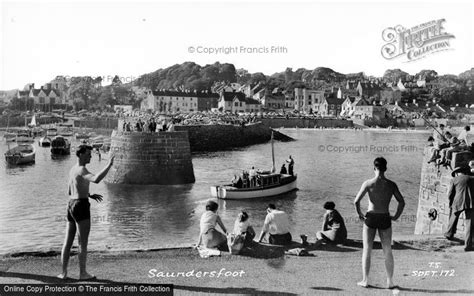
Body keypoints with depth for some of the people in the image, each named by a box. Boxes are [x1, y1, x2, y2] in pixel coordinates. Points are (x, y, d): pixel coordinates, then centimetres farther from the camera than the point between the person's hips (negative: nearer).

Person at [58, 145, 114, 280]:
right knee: (83, 242, 0)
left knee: (68, 242, 11)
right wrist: (109, 165, -28)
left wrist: (90, 196, 24)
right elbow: (96, 179, -36)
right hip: (81, 207, -9)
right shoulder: (82, 170, -15)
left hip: (71, 206, 9)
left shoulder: (73, 169, 17)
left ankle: (64, 272, 14)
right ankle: (82, 273, 6)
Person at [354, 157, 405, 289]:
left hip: (370, 219, -1)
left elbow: (356, 201, -14)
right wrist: (396, 216, 5)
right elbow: (402, 202, -5)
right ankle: (390, 281, 13)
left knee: (367, 250, 10)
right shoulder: (391, 184, -2)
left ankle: (365, 281, 12)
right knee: (388, 252, 12)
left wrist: (360, 214, 0)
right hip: (385, 220, 2)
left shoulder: (368, 183, -9)